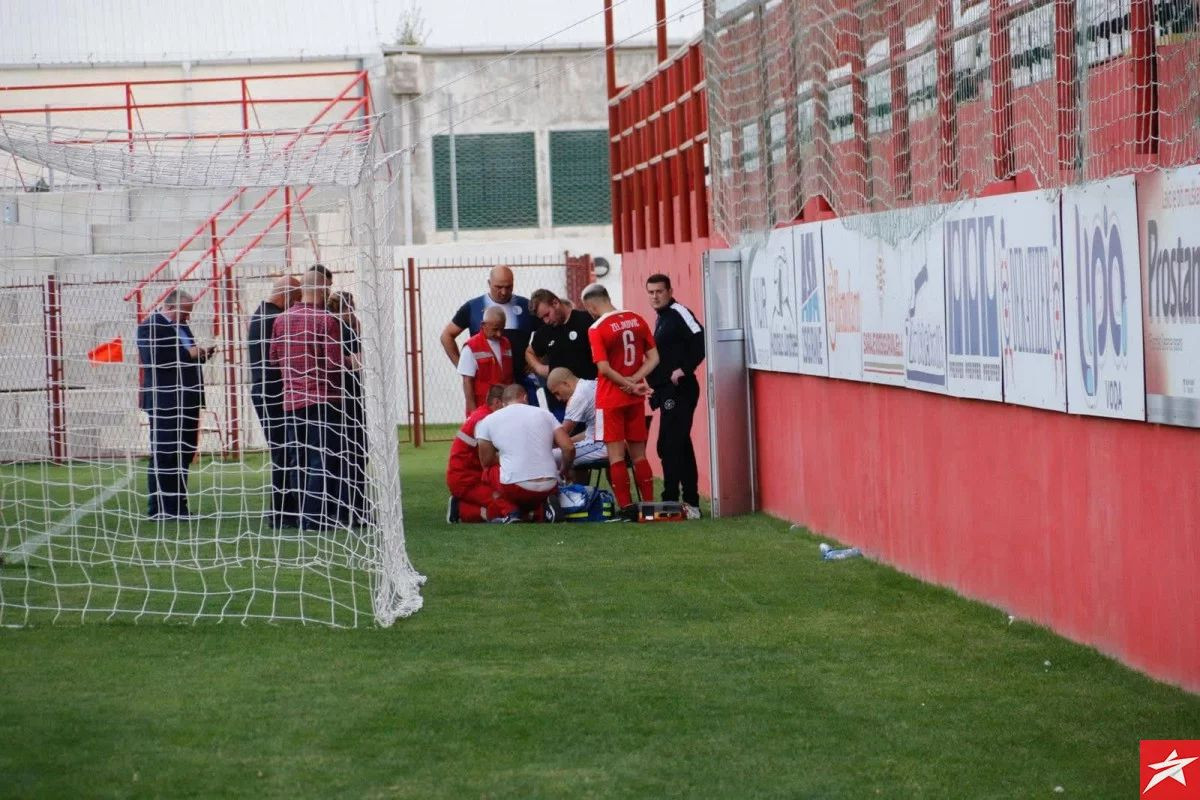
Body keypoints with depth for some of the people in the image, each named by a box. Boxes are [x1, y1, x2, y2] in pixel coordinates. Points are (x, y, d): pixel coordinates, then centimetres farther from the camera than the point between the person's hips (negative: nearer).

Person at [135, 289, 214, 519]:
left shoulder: (182, 326, 19)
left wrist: (201, 354, 6)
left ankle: (178, 506, 16)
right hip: (165, 403, -9)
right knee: (163, 456, -4)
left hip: (187, 401, 9)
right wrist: (187, 354, -18)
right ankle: (159, 509, 0)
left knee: (184, 455, 10)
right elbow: (152, 359, -22)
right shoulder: (150, 326, -9)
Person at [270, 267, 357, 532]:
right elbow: (334, 363, -16)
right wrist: (351, 362, 4)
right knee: (323, 460, -2)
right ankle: (314, 518, -7)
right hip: (323, 400, -6)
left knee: (303, 460, 14)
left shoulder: (281, 319, 6)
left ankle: (306, 516, 17)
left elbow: (274, 357, 12)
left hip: (292, 400, 6)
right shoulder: (326, 320, -12)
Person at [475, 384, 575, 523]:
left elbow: (486, 462, 12)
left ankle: (510, 512, 4)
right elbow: (569, 448, 3)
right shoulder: (544, 414, 9)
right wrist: (564, 471, 22)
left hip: (515, 487, -2)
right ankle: (541, 510, 2)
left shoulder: (488, 420, 6)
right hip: (549, 489, 3)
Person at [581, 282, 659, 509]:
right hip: (635, 398, 5)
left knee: (616, 456, 0)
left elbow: (604, 368, -16)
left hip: (610, 399, -5)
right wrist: (634, 381, -5)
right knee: (638, 454, 12)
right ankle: (649, 505, 12)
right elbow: (654, 358, 4)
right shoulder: (637, 320, 5)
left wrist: (629, 385, -7)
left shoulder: (596, 329, -12)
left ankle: (626, 508, -2)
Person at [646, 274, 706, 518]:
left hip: (678, 390, -10)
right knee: (680, 446, 12)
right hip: (667, 391, 10)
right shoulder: (661, 319, 18)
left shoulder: (679, 313, -11)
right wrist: (656, 386, 15)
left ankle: (671, 501, -7)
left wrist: (684, 369, -23)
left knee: (670, 446, -10)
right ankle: (691, 503, 17)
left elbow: (700, 341, -22)